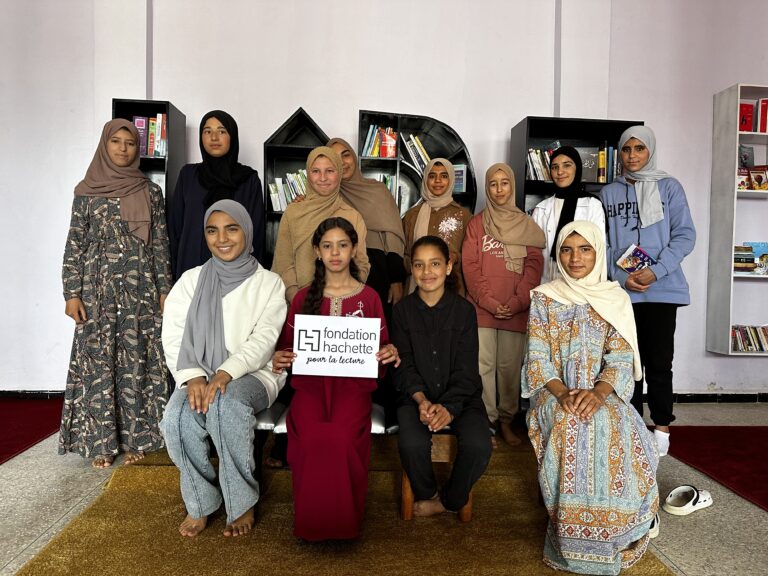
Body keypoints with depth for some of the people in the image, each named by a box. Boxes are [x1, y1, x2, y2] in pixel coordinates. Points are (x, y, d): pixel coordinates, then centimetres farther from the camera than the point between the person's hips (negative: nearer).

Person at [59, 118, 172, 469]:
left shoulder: (150, 192, 7)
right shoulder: (87, 191, 5)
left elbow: (160, 244, 6)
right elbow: (74, 245, 3)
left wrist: (164, 288, 1)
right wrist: (72, 293, -3)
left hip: (140, 288, 1)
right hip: (98, 287, 0)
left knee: (136, 361, 2)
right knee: (97, 361, 1)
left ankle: (134, 438, 13)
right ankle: (101, 441, 11)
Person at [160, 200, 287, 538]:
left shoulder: (268, 283, 4)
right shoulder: (191, 280, 11)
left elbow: (264, 339, -9)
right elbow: (174, 337, 2)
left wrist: (226, 373, -25)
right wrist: (193, 377, -17)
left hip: (253, 374, -2)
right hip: (199, 376, 2)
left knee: (227, 404, -36)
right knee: (178, 418, -30)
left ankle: (242, 504, -16)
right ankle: (200, 503, -6)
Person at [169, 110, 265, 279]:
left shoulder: (249, 179, 2)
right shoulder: (187, 175, 7)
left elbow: (256, 230, 1)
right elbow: (175, 225, 7)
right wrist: (176, 270, 1)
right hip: (191, 269, 2)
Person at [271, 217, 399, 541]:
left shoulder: (369, 297, 12)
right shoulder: (304, 297, 14)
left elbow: (381, 345, 14)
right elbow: (286, 343, 16)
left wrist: (389, 352, -9)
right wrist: (279, 358, -6)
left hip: (353, 383, -1)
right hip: (310, 383, 1)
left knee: (343, 437, -31)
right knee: (312, 437, -30)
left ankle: (345, 521, -7)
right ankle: (311, 522, -7)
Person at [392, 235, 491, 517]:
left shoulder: (464, 309, -1)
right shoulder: (403, 310, 1)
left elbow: (466, 369, -5)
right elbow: (404, 365, -3)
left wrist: (448, 407, -20)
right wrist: (421, 400, -21)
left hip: (460, 395, 0)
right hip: (416, 395, 0)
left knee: (478, 445, -26)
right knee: (411, 444, -29)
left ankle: (450, 499, 6)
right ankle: (427, 494, 7)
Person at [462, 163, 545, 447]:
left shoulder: (526, 225, 10)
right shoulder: (477, 223, 8)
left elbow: (534, 266, 3)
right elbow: (470, 265, 0)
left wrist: (517, 302, -10)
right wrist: (489, 301, -10)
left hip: (515, 310, 1)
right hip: (482, 307, -1)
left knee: (510, 367, 5)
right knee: (483, 365, -2)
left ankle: (506, 420, 18)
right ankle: (486, 421, 7)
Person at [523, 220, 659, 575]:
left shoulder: (616, 299, 8)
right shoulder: (544, 298, 5)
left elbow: (621, 359, -1)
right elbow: (537, 357, -1)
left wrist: (598, 393, -20)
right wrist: (561, 393, -19)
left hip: (603, 395, 1)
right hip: (556, 394, -1)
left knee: (614, 430, -31)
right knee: (570, 427, -32)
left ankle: (611, 536, -9)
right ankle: (574, 542, -16)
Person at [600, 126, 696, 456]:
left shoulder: (669, 187, 4)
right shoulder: (609, 193, 10)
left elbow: (685, 235, -2)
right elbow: (602, 243, 6)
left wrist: (656, 271, -15)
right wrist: (621, 277, -9)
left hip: (662, 289, -2)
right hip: (621, 289, 2)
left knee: (658, 361, 0)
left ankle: (662, 428, 13)